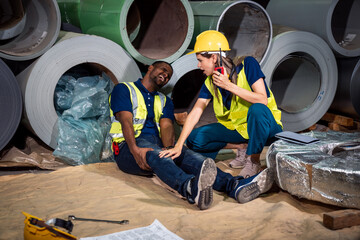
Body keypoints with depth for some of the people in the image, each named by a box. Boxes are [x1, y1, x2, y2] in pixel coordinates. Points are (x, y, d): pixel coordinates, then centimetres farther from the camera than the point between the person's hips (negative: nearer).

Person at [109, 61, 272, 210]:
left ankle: (235, 186, -54)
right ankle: (191, 188, -72)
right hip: (128, 147, -4)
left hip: (159, 145, 4)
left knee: (187, 155, -28)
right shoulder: (124, 89, 11)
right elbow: (125, 121, -6)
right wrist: (136, 150, -24)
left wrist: (169, 148, -18)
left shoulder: (164, 101, 26)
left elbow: (166, 126, 6)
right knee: (156, 155, -38)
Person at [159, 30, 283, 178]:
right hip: (237, 127, 5)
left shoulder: (247, 64, -17)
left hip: (264, 124, -5)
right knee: (193, 139, -10)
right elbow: (195, 113, -8)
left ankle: (254, 161, -19)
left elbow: (263, 100, -26)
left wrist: (229, 86, -30)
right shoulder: (210, 82, -3)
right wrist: (178, 145, -17)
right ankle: (242, 148, -3)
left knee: (257, 109, -40)